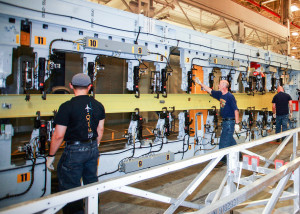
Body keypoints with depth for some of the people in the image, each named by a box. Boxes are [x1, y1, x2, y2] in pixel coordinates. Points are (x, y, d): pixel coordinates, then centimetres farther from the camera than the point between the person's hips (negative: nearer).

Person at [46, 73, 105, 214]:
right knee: (91, 182, 23)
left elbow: (59, 135, -14)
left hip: (74, 151, -6)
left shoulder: (67, 107, -16)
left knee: (70, 188, 8)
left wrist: (51, 156, -2)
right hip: (92, 149, 6)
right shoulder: (98, 106, 1)